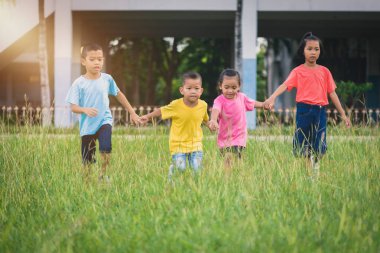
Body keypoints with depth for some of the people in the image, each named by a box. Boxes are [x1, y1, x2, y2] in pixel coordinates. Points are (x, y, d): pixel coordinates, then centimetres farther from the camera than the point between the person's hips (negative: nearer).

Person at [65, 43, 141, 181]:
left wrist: (132, 112, 20)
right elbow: (73, 107, -10)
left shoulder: (107, 79, -1)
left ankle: (103, 174, -8)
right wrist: (85, 110, -31)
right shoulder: (79, 83, -9)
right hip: (87, 125, -1)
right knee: (87, 158, 5)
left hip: (104, 120, 1)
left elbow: (119, 95, 15)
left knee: (106, 146, -25)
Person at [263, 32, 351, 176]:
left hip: (320, 111, 2)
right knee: (301, 147, 1)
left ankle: (315, 173, 12)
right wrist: (272, 97, -32)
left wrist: (343, 114, 11)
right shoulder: (298, 71, 2)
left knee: (319, 148, 0)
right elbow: (285, 85, -14)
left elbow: (332, 93, 12)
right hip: (304, 110, -2)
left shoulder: (324, 71, 10)